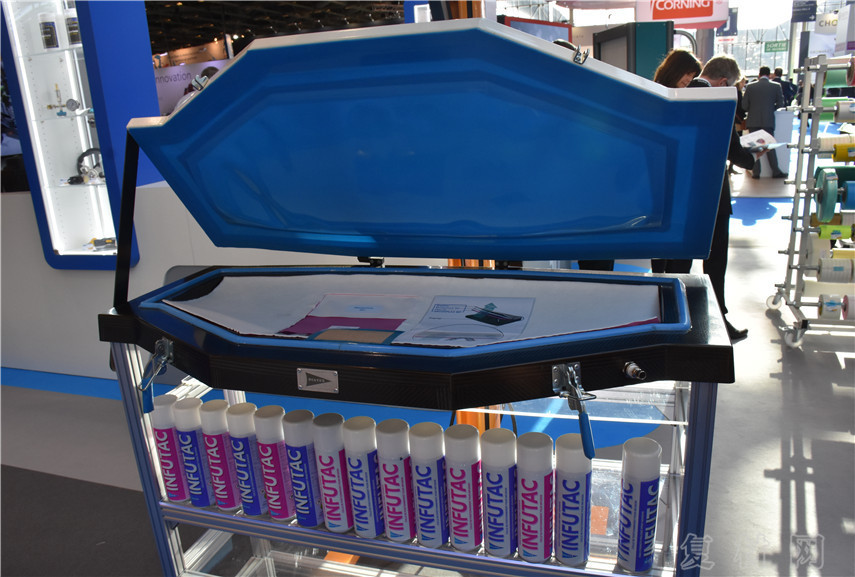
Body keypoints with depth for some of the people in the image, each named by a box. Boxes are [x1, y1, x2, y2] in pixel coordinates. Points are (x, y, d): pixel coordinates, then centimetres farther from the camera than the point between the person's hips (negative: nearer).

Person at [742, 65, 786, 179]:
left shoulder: (750, 86, -1)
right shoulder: (776, 86, -1)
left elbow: (744, 105, -1)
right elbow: (780, 104, -1)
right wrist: (771, 109, 18)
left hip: (753, 121, 0)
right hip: (768, 121, 0)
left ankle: (756, 172, 5)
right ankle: (776, 171, 8)